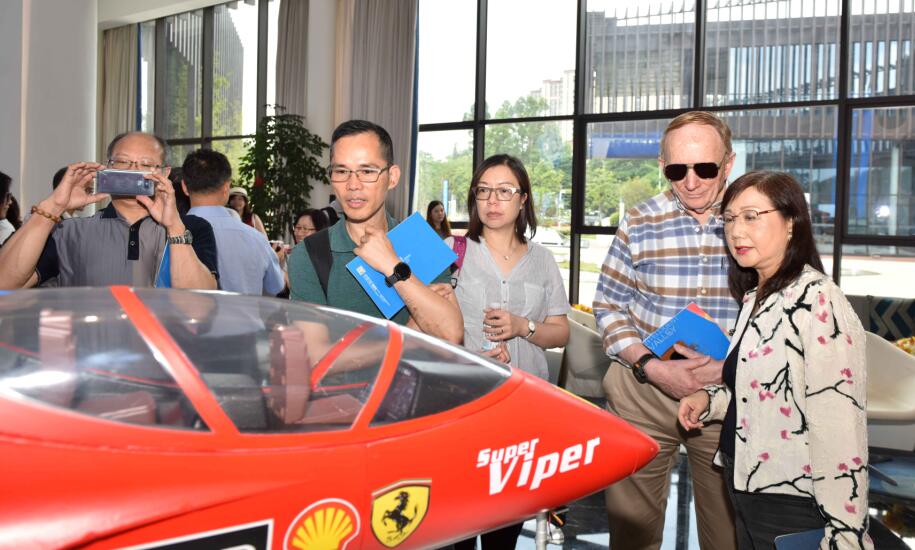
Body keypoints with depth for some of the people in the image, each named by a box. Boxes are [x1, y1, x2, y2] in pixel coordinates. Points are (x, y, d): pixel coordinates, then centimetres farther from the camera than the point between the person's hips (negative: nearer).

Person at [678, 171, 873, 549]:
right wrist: (711, 400, 1)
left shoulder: (817, 301, -19)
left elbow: (839, 426, -23)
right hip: (746, 488, 8)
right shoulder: (757, 298, 8)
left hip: (792, 504, -8)